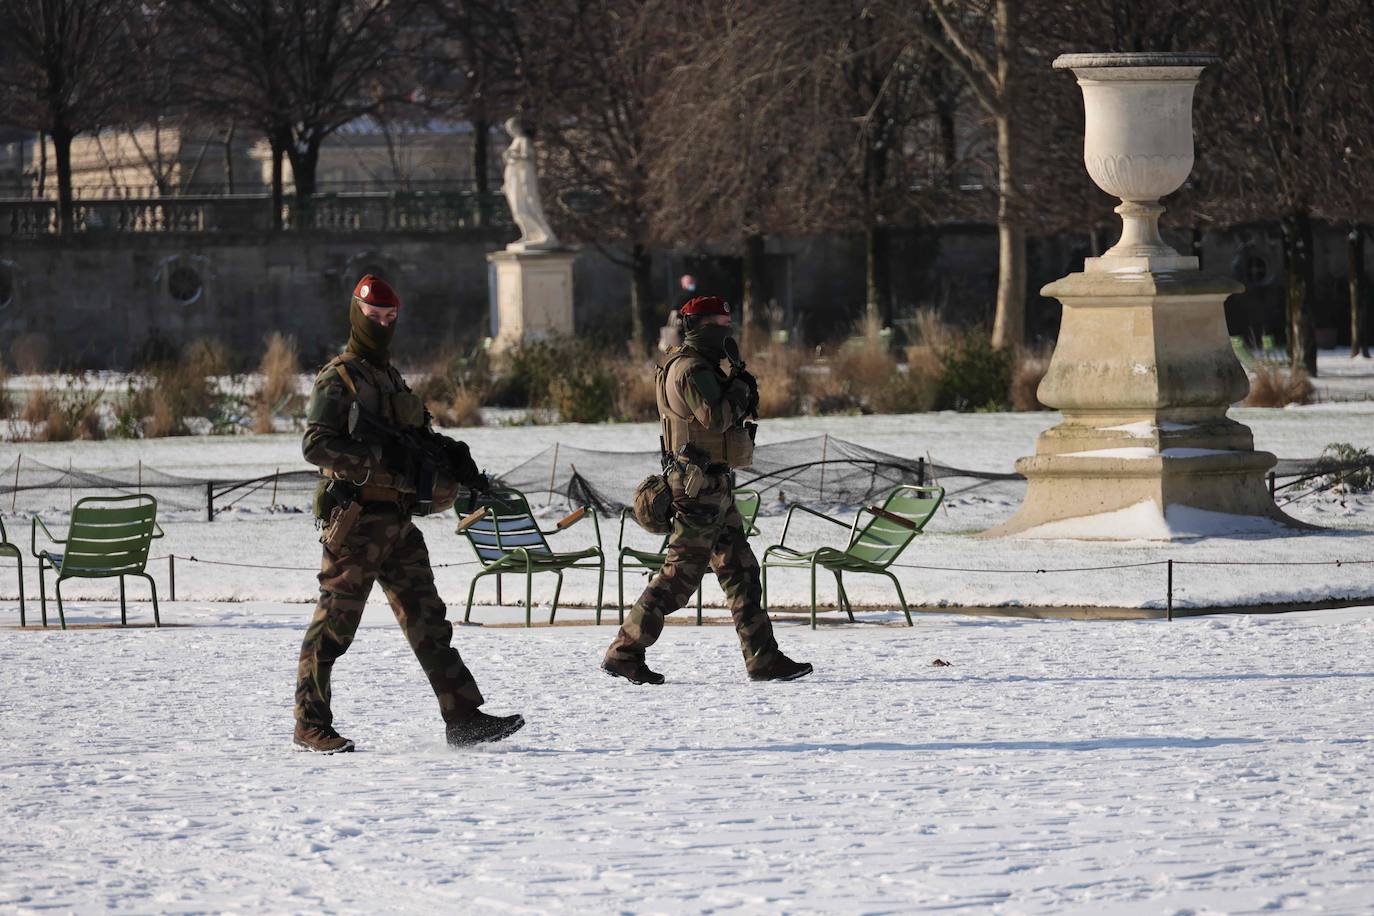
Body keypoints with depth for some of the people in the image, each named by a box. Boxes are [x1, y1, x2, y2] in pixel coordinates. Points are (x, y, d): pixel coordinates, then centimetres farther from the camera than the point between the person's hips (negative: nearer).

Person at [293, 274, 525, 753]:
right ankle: (311, 724, 4)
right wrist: (380, 457, -26)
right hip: (357, 519, -8)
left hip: (397, 521, 8)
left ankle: (463, 718, 2)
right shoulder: (338, 378, -6)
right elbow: (317, 444, -18)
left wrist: (452, 456, 10)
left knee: (428, 619, 4)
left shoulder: (390, 377, 21)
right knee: (335, 622, -3)